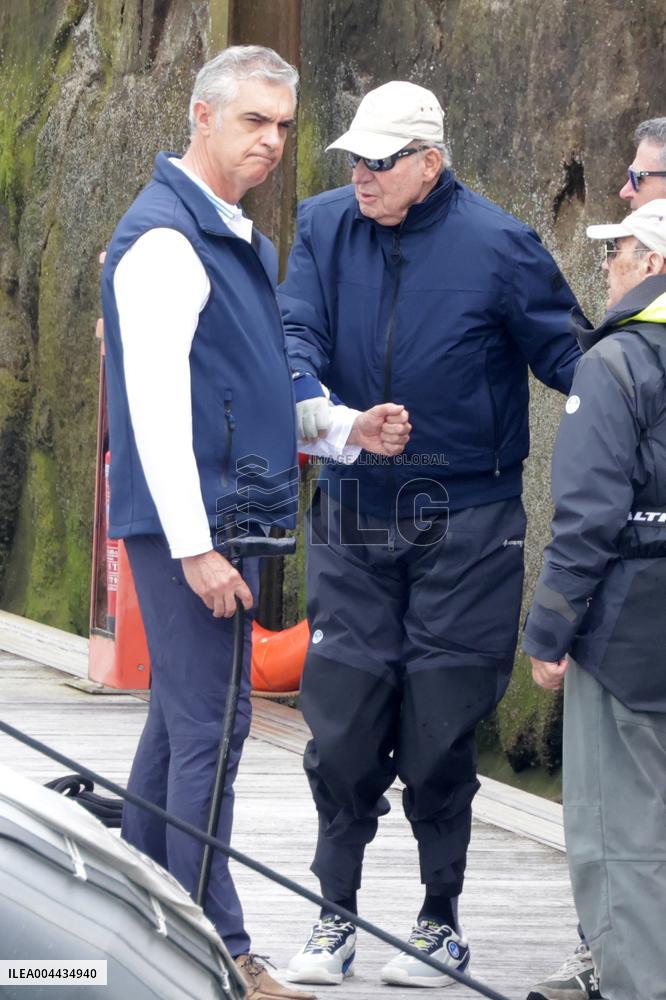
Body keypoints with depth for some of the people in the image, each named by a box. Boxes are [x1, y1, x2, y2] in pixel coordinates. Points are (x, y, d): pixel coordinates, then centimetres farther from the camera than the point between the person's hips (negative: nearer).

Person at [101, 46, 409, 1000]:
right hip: (188, 523, -10)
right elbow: (156, 401, -19)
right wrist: (195, 546, -22)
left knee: (182, 720, 14)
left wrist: (348, 429, 8)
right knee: (207, 728, -9)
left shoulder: (245, 242, 18)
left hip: (233, 517, 10)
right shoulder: (164, 238, -12)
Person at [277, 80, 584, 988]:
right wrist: (315, 405, -28)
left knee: (439, 730, 2)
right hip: (353, 520, 3)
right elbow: (294, 333, -7)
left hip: (464, 528, -3)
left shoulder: (496, 245, -8)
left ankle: (442, 921, 16)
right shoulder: (325, 228, 2)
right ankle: (335, 915, 15)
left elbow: (564, 353, -3)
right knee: (341, 723, 3)